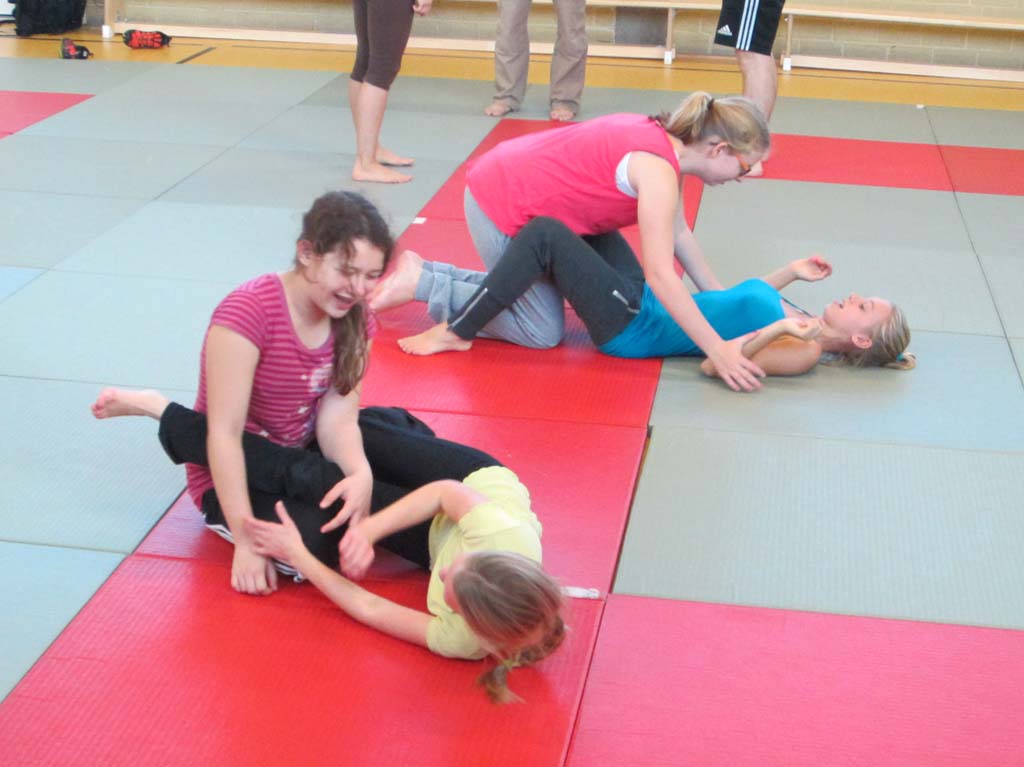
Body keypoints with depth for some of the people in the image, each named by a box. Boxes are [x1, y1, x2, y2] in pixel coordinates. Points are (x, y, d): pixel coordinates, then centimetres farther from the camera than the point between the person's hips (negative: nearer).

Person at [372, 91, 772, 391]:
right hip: (502, 208, -10)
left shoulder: (663, 141, 3)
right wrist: (718, 350, -30)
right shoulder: (658, 170, -26)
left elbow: (678, 233, 13)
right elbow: (659, 274, -31)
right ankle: (420, 282, 4)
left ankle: (421, 273, 25)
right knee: (542, 332, 2)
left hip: (506, 181, 10)